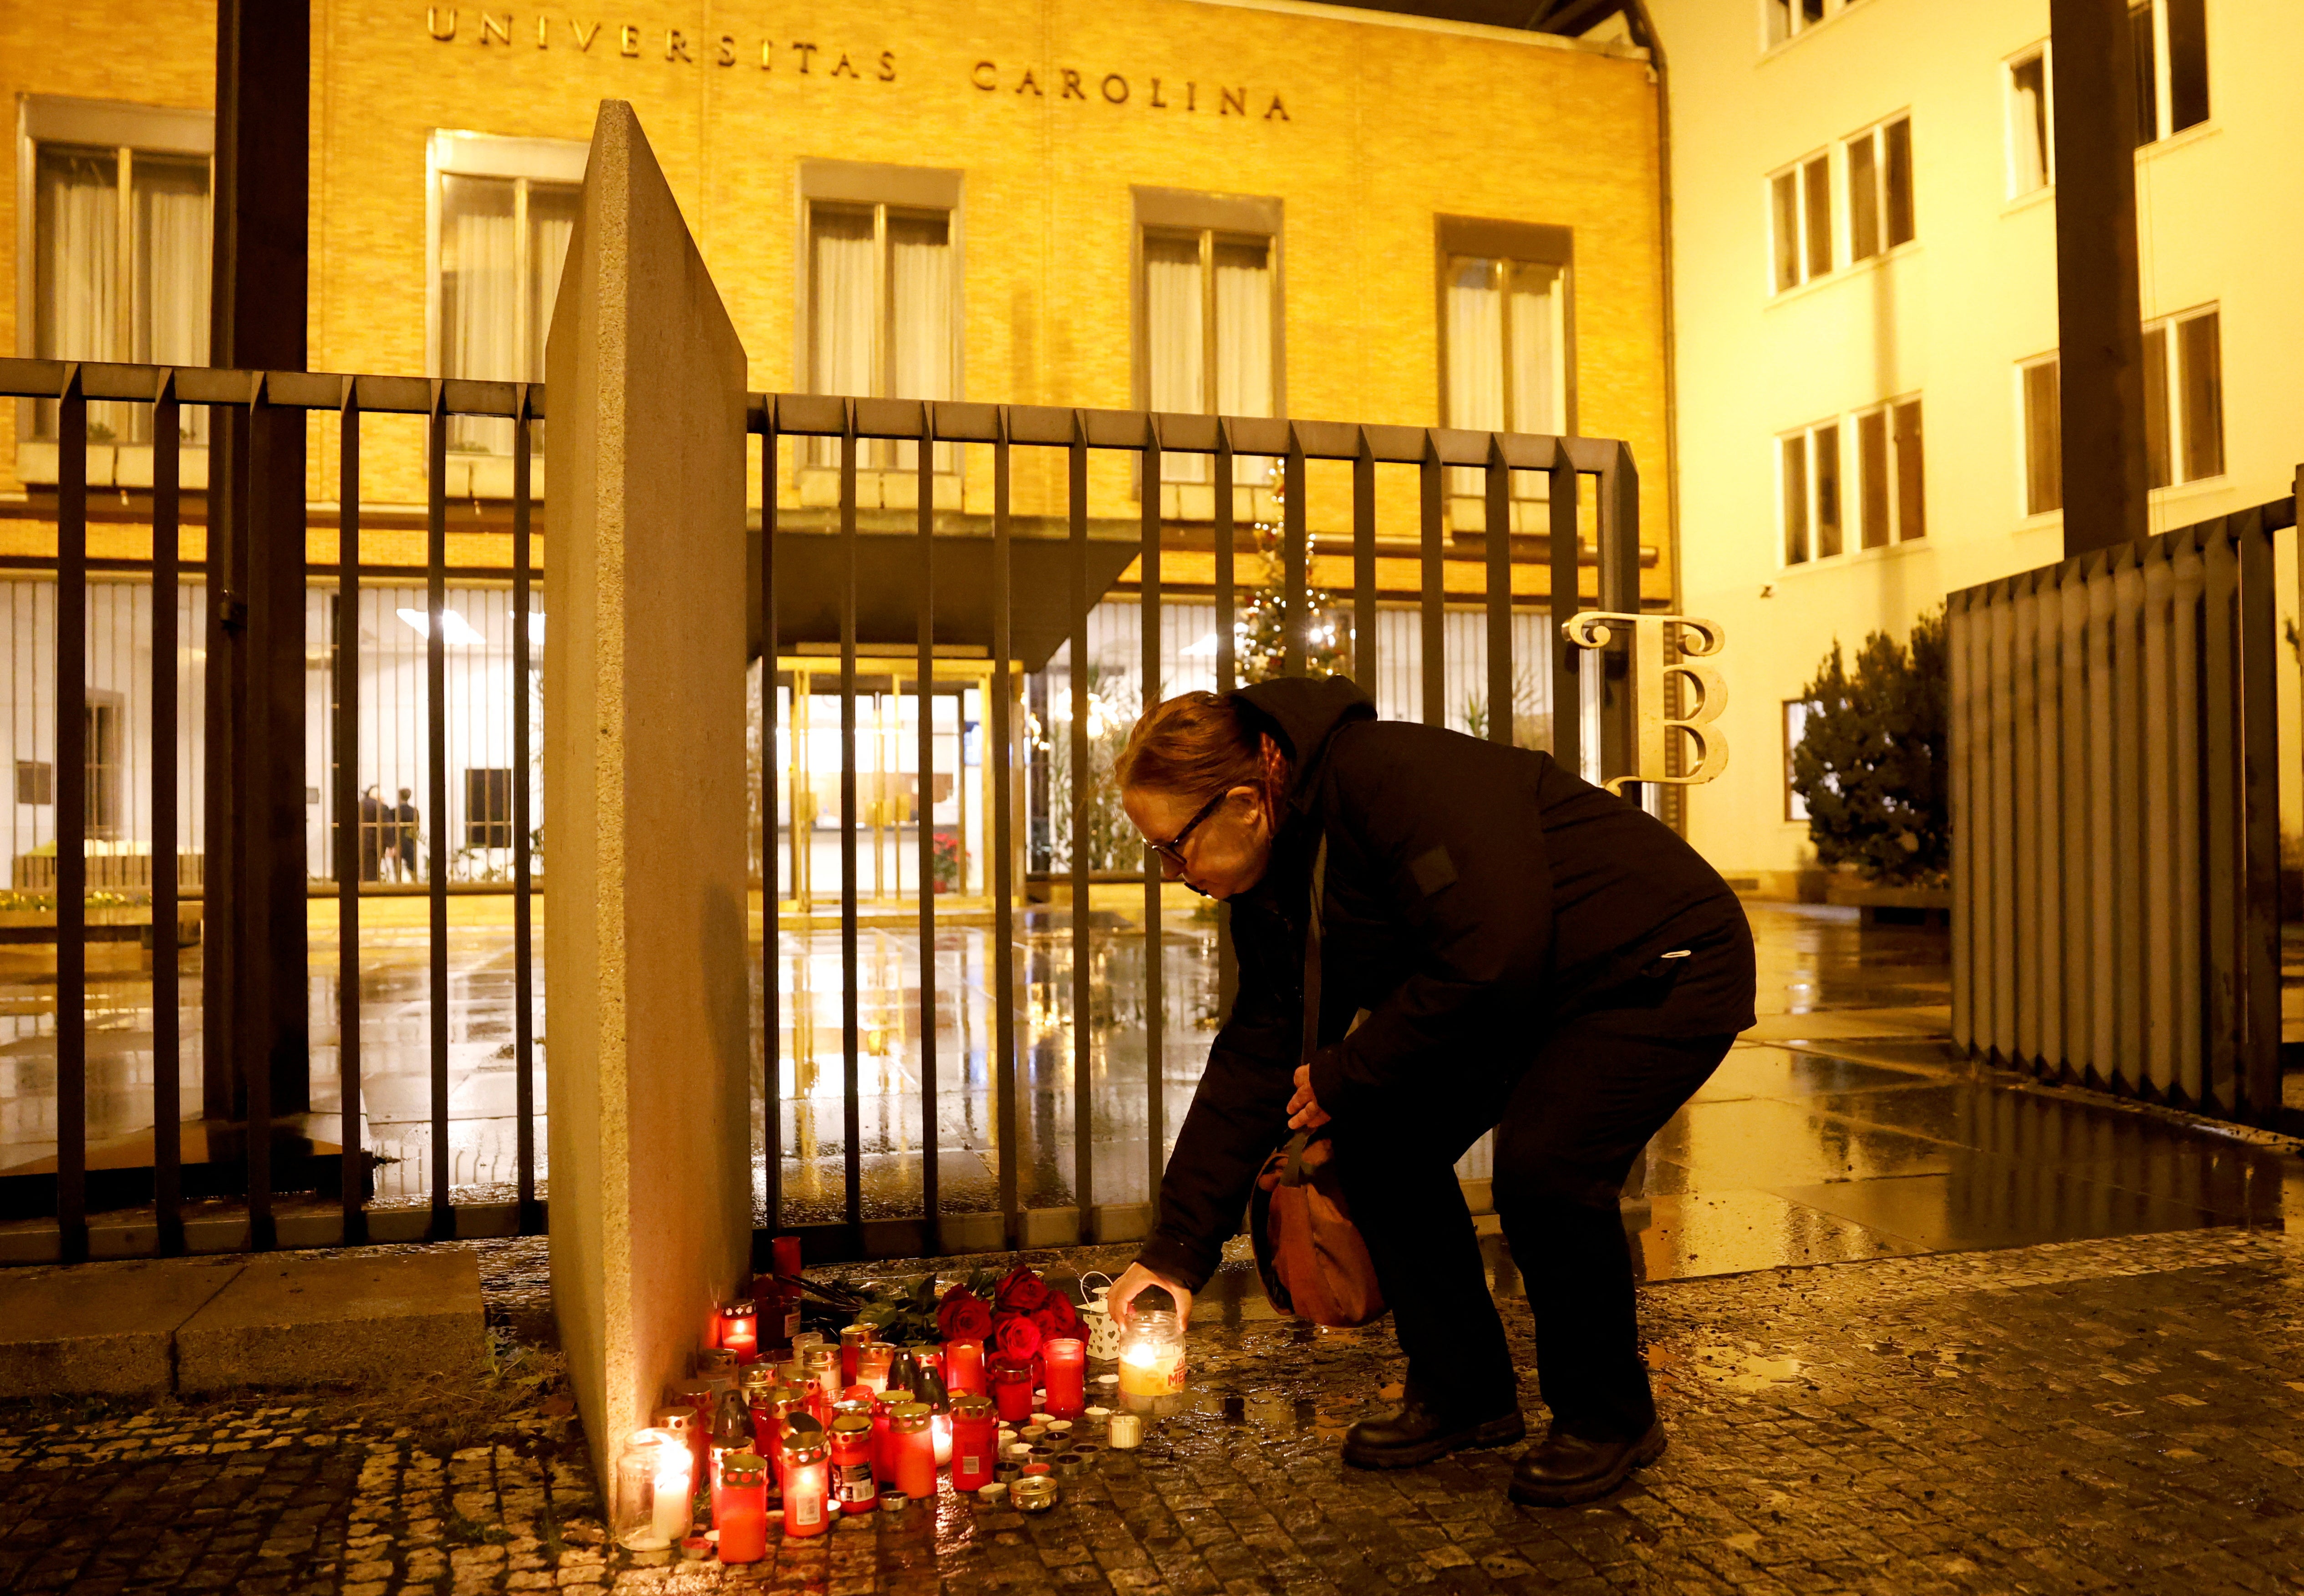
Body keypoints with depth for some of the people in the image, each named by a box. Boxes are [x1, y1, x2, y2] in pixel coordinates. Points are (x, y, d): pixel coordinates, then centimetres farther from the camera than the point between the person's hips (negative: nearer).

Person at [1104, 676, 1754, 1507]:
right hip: (1534, 992, 9)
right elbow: (1256, 1052, 0)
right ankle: (1463, 1392, 13)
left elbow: (1493, 961, -35)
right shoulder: (1281, 864, -3)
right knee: (1381, 1137, -3)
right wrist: (1176, 1249, -3)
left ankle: (1610, 1419, 0)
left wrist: (1348, 1075, -22)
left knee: (1542, 1164, -26)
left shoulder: (1392, 777, -31)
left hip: (1667, 965, -8)